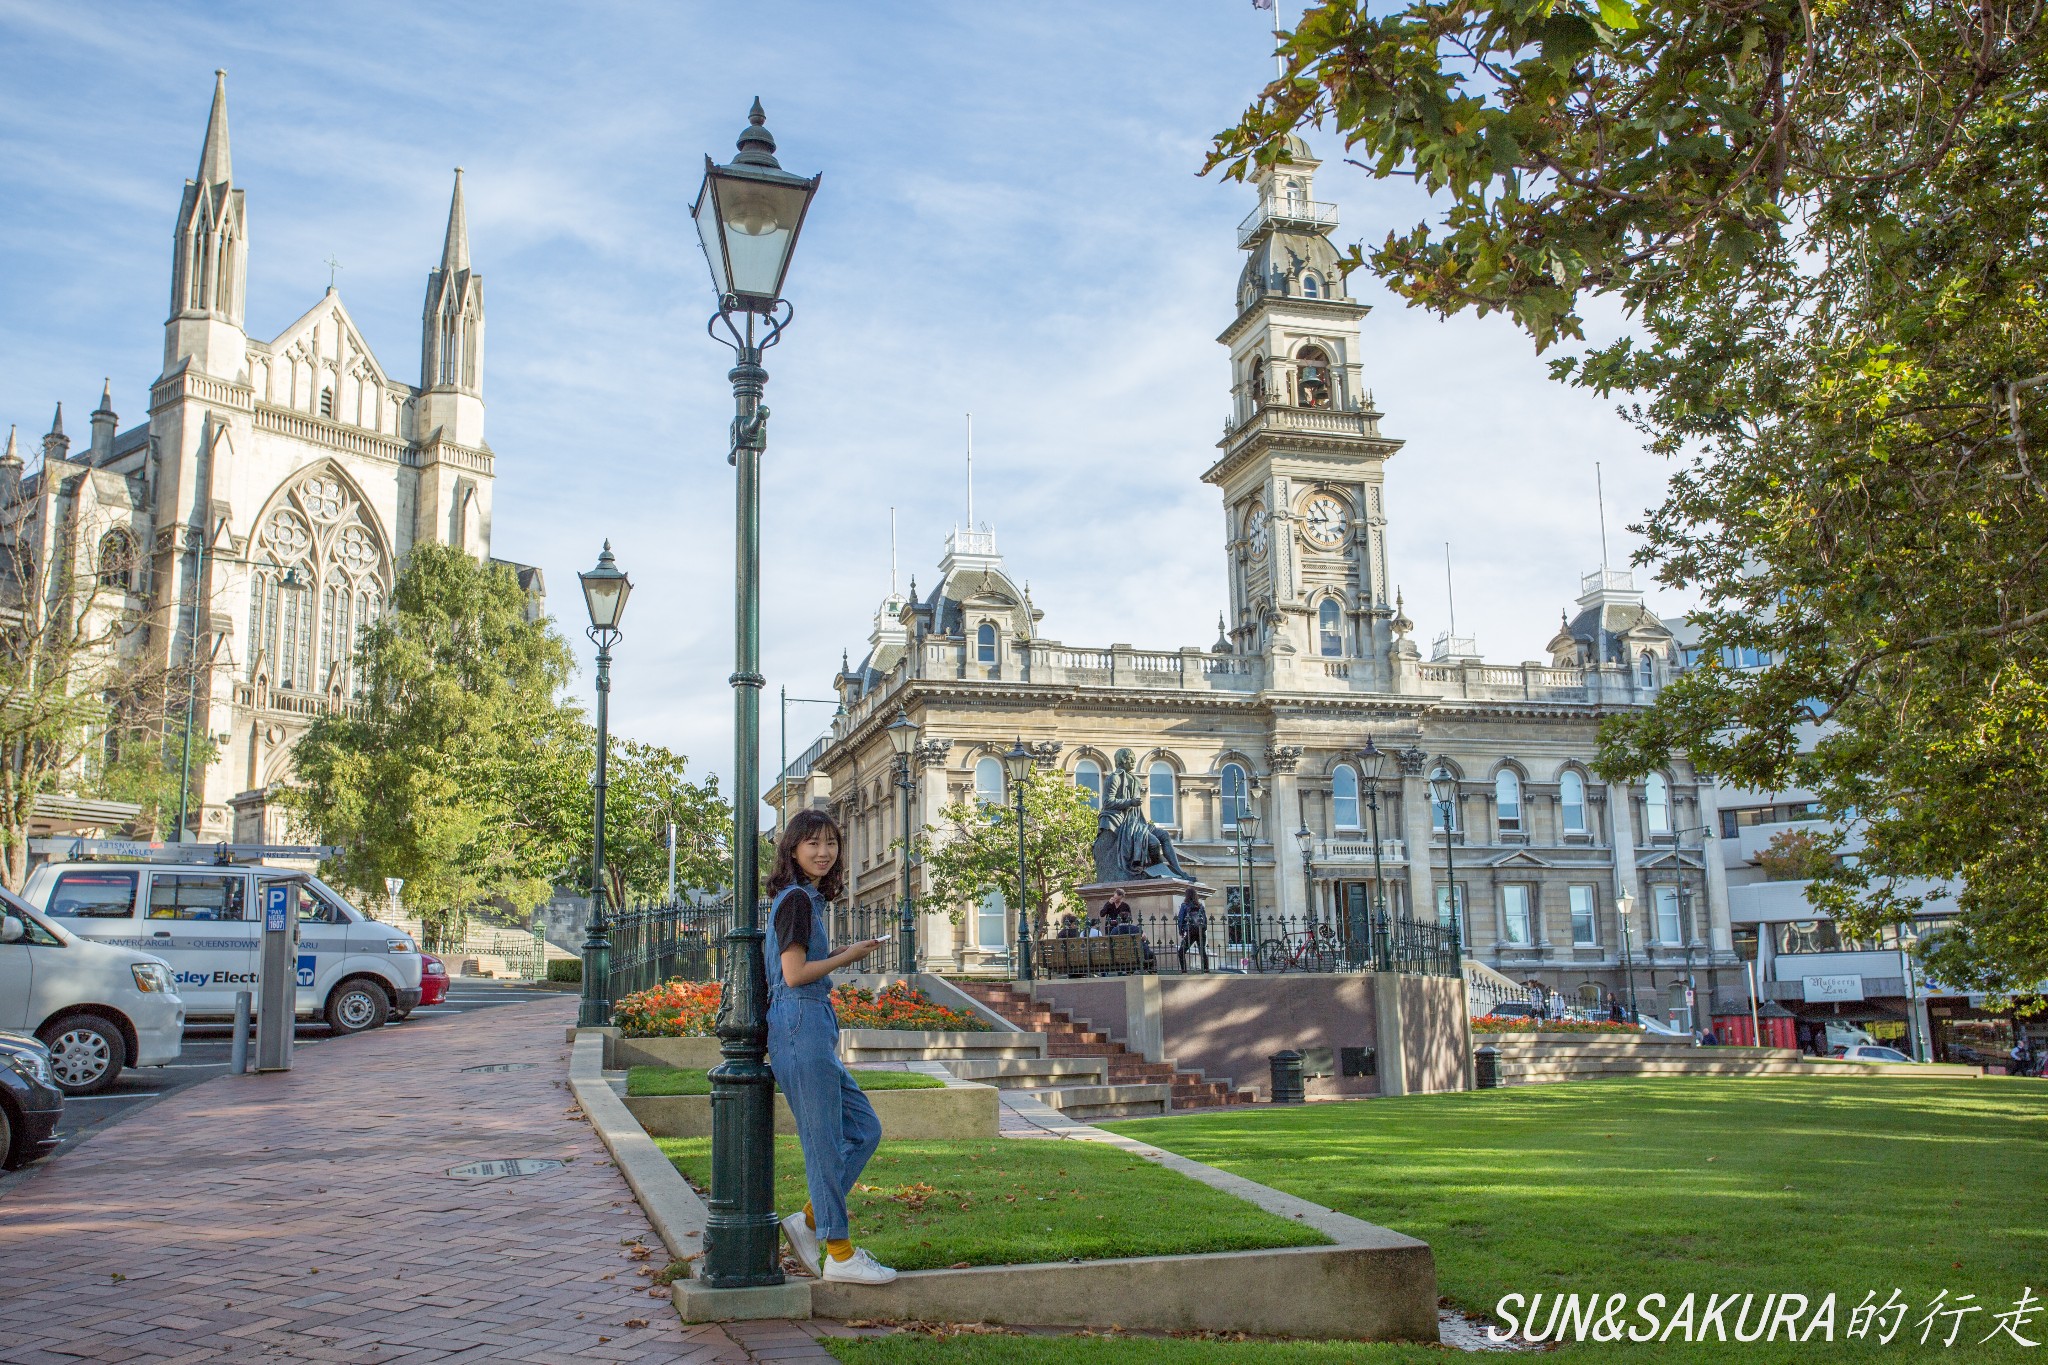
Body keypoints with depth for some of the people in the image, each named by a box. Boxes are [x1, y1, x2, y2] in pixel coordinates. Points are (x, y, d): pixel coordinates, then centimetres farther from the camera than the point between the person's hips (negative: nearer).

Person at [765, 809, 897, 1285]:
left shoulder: (806, 898, 18)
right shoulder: (797, 898, -10)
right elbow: (795, 974, -16)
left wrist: (839, 955, 13)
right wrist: (848, 956, -6)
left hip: (815, 1029, 10)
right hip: (801, 1026, -10)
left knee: (865, 1128, 12)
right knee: (824, 1141, -3)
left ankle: (809, 1220, 15)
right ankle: (839, 1254, 4)